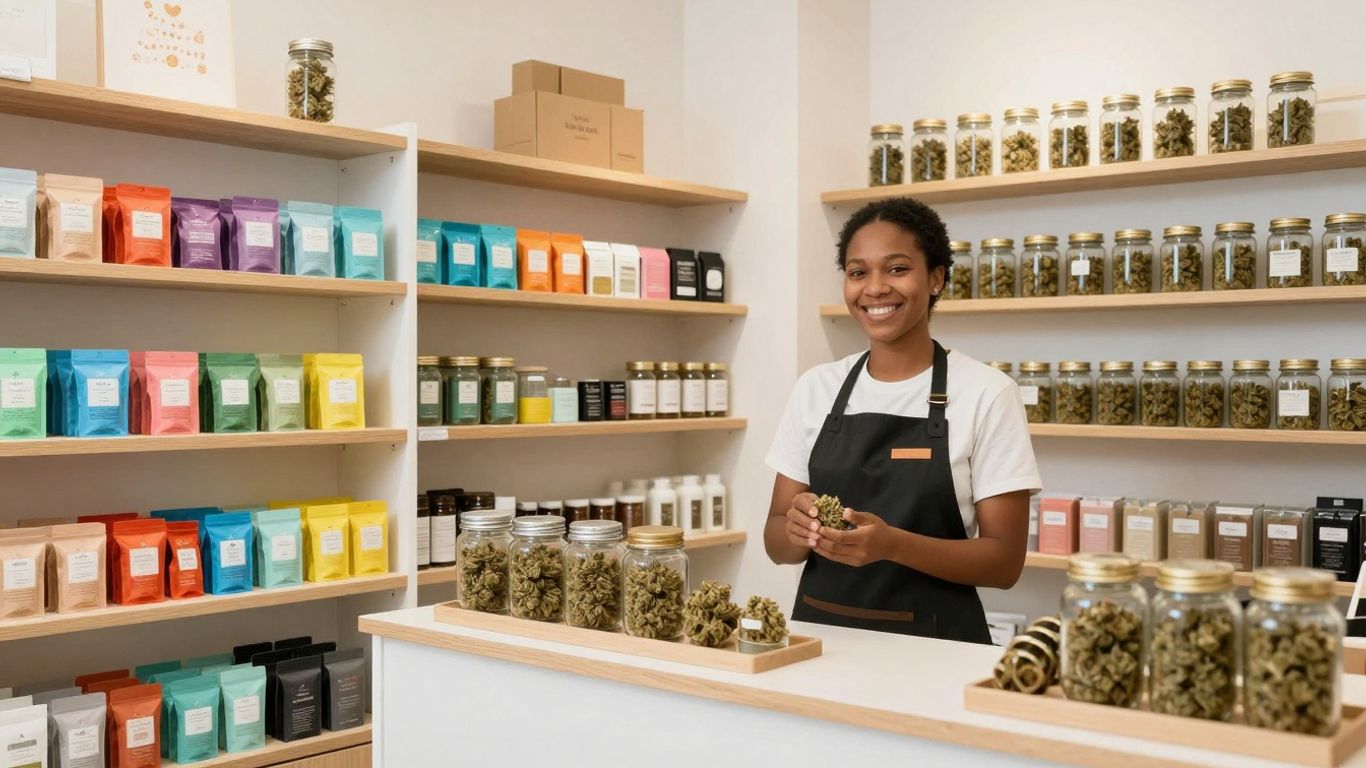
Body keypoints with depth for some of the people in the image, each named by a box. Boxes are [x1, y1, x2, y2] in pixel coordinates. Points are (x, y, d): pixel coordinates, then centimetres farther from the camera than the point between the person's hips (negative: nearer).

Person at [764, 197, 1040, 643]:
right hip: (820, 633, 5)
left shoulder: (986, 394, -5)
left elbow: (1005, 562, -6)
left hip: (932, 642, -5)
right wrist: (797, 528, -14)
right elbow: (777, 545, 7)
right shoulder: (816, 388, 5)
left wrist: (893, 544, -21)